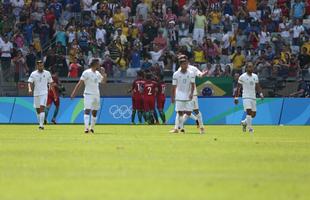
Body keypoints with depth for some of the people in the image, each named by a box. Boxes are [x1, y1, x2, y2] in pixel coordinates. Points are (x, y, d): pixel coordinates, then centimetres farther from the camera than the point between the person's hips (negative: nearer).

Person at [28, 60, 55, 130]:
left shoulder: (47, 73, 3)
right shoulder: (33, 74, 2)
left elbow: (50, 83, 10)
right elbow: (30, 82, -5)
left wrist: (54, 93, 7)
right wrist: (30, 89, -26)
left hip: (44, 93, -2)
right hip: (36, 93, 2)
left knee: (42, 108, -17)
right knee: (38, 110, 10)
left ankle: (41, 125, -21)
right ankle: (40, 124, 24)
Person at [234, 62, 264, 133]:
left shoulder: (255, 76, 9)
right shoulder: (242, 77, -6)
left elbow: (257, 87, 15)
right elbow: (238, 88, -3)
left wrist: (260, 93, -3)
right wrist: (236, 98, -6)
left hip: (253, 97, 6)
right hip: (246, 97, -6)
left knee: (254, 114, 8)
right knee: (249, 111, -19)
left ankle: (244, 122, 32)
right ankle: (250, 128, -11)